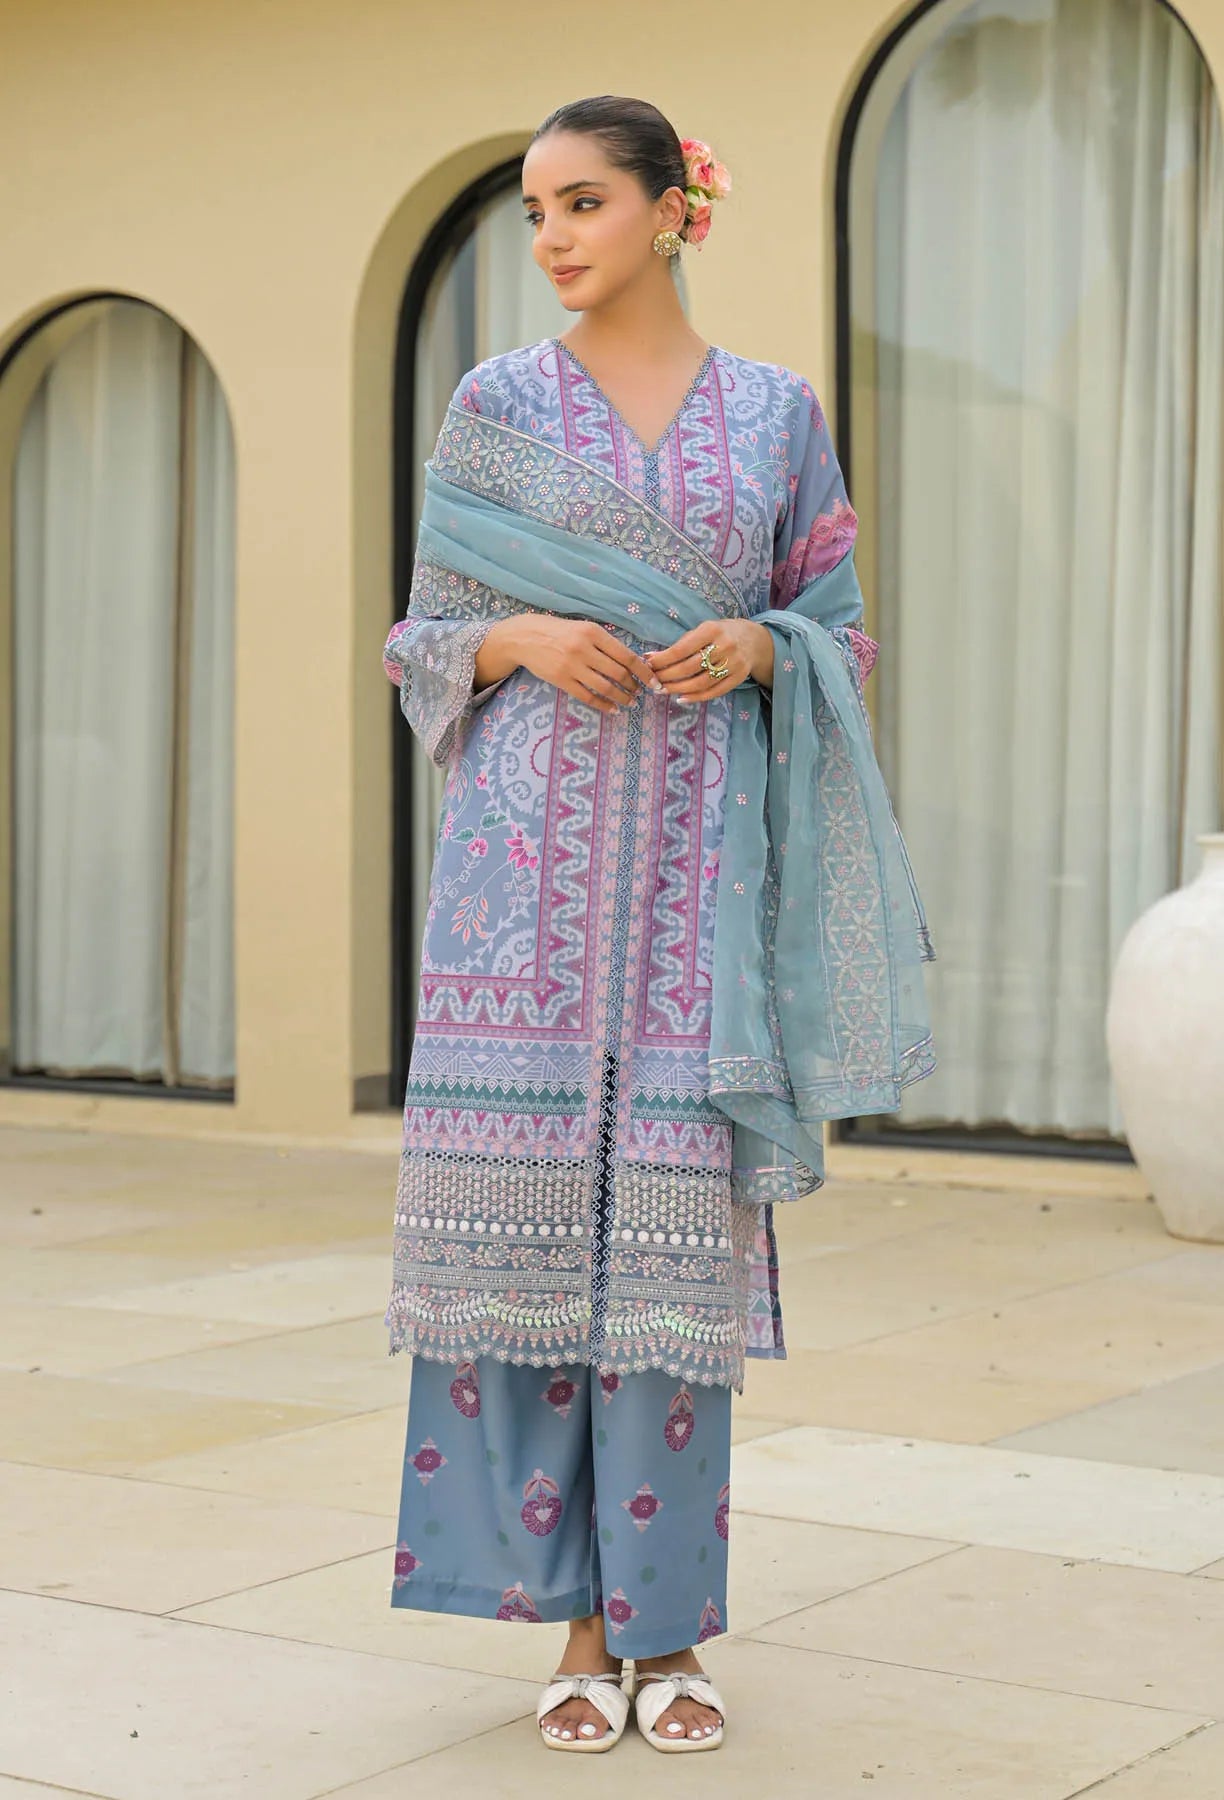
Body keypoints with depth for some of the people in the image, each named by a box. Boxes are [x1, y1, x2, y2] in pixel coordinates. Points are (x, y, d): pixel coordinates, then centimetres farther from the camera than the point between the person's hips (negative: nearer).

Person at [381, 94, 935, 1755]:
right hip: (536, 854, 0)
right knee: (530, 1202, -4)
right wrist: (526, 641, -11)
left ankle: (666, 1620, 7)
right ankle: (578, 1614, 7)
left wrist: (756, 648, -10)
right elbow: (427, 637, 10)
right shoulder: (496, 404, 8)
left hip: (703, 856, 0)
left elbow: (840, 634, 12)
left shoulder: (777, 412, 10)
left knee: (679, 1214, -3)